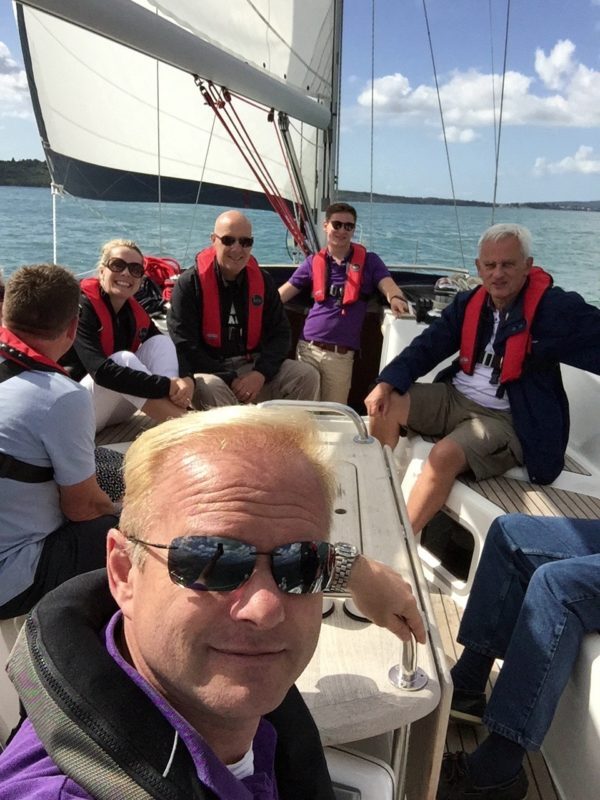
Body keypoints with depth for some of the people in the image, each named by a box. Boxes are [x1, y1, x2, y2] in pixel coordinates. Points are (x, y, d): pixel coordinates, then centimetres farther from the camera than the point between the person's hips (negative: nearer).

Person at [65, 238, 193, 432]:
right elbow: (101, 370, -32)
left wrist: (186, 380, -28)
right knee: (123, 358, -30)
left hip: (116, 409, 7)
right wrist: (167, 386, -35)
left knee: (160, 342, -10)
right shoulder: (82, 307, -19)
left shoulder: (136, 313, 2)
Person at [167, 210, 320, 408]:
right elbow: (184, 345, -13)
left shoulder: (262, 280, 5)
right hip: (208, 369, -4)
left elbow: (280, 333, 5)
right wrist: (229, 379, -20)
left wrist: (261, 373, -14)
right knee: (210, 389, -38)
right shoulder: (190, 283, -8)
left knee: (307, 376, -11)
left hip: (254, 365, 4)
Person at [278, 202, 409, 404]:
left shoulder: (369, 261, 4)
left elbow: (388, 285, -11)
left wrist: (395, 298, -35)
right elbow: (281, 294, 10)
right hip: (307, 347, 2)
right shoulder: (314, 262, 9)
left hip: (341, 354, -1)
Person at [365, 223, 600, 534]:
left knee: (444, 455, -30)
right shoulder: (467, 303, 6)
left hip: (505, 418, -6)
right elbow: (426, 347, 3)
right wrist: (387, 382, -10)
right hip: (454, 397, 6)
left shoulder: (557, 308, -10)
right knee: (386, 404, -9)